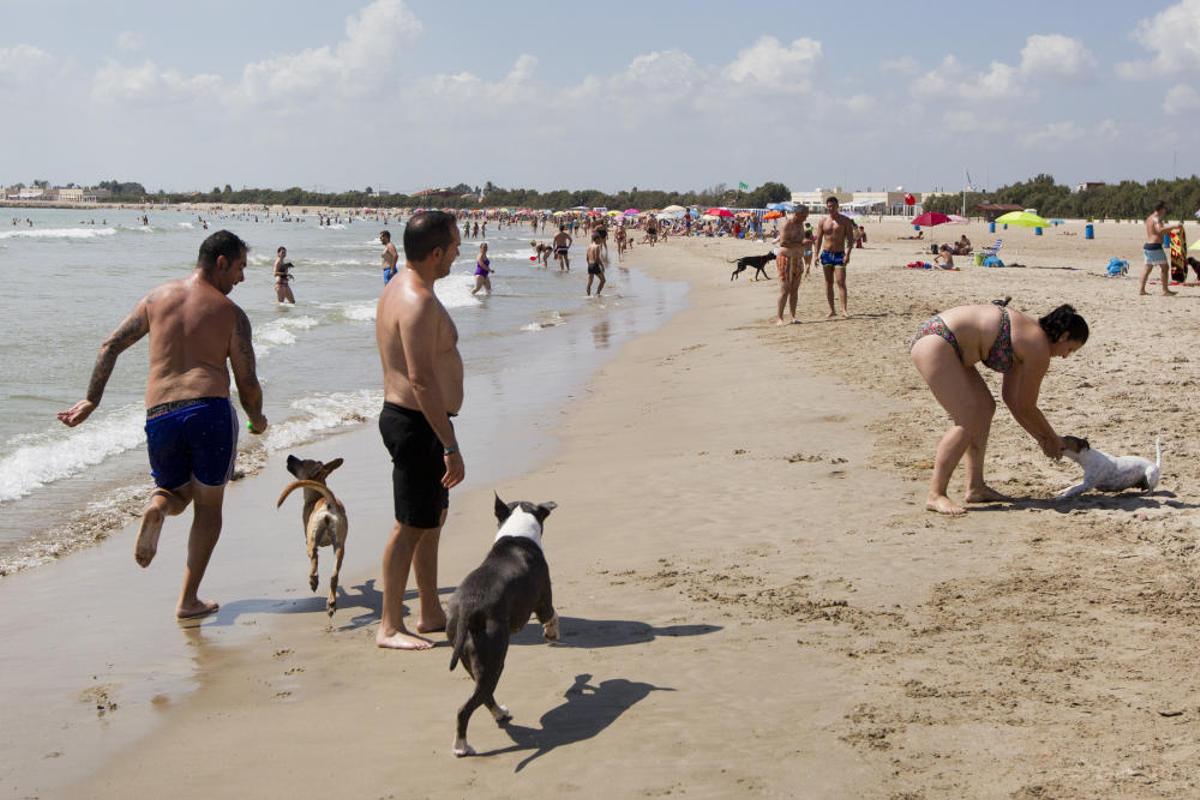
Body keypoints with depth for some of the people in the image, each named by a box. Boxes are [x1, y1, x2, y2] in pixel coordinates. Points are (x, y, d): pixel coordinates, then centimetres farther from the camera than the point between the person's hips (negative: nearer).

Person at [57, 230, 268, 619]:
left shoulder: (157, 298, 13)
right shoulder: (232, 314, 2)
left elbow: (110, 346, 10)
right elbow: (248, 385, 1)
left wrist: (91, 401, 15)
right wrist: (258, 420, 20)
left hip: (159, 417, 3)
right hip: (210, 410, -3)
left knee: (177, 493, 26)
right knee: (208, 506, 13)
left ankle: (157, 507, -11)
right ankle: (188, 600, 9)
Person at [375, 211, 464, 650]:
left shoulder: (400, 288, 12)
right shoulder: (418, 302, -22)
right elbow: (421, 380, -27)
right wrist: (450, 446, -26)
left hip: (405, 417, 11)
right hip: (418, 423, -11)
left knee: (433, 517, 18)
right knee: (411, 526, -3)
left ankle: (432, 613, 29)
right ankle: (390, 627, 6)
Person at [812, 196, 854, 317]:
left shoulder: (845, 220, -1)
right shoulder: (823, 221, 6)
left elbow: (850, 238, -5)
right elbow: (818, 239, 9)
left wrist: (847, 254, -17)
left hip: (839, 254, -3)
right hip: (826, 254, 3)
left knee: (841, 282, -12)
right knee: (828, 282, 5)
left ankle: (844, 310, -16)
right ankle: (831, 310, 11)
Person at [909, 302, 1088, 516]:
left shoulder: (1028, 334, 18)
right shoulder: (1039, 349, -9)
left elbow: (1011, 397, 22)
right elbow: (1025, 408, -1)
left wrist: (1042, 439, 25)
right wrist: (1052, 438, 16)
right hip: (934, 344, -10)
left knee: (985, 408, 14)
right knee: (968, 421, -11)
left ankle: (975, 487, 16)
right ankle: (935, 495, -8)